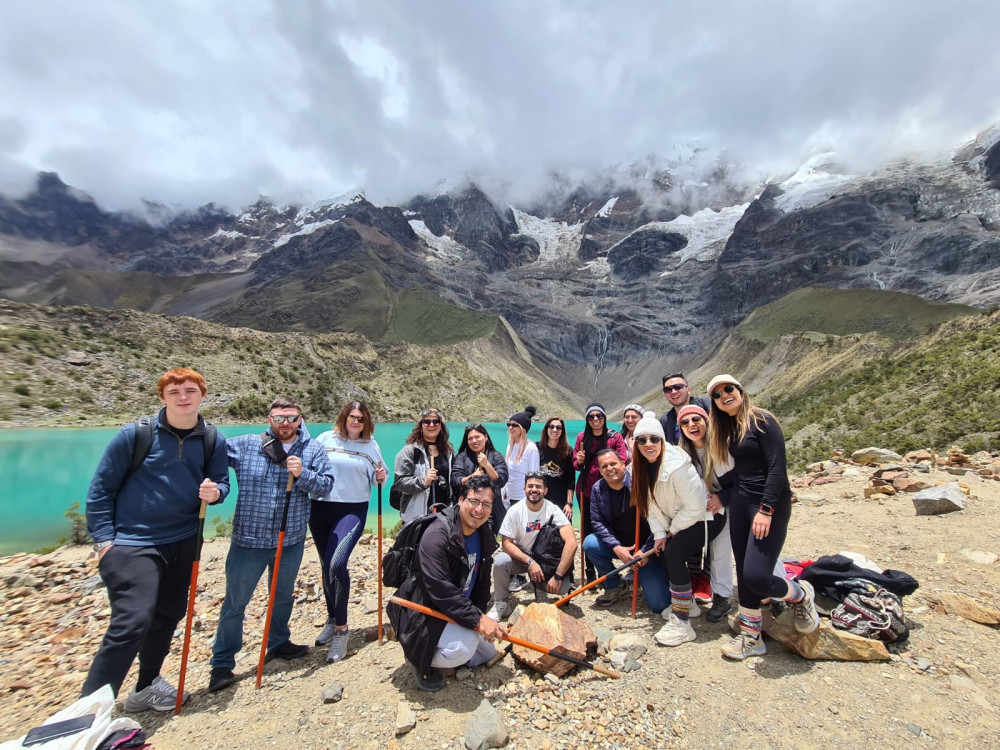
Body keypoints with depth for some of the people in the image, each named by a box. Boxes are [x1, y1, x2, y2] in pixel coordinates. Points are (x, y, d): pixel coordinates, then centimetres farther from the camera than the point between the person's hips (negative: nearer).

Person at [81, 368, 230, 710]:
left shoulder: (214, 441, -3)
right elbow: (100, 489, -5)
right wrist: (103, 539, -9)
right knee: (132, 622, -15)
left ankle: (146, 688, 39)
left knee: (168, 615, 17)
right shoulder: (134, 434, -11)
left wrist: (215, 492, -20)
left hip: (183, 543, 5)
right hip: (131, 543, -4)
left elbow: (221, 481, 4)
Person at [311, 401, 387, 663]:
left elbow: (376, 479, 6)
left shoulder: (371, 445, 2)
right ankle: (332, 620, 36)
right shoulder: (326, 439, 2)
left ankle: (341, 629, -2)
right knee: (327, 565, 15)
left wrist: (380, 478, -15)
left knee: (337, 563, -18)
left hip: (353, 510, -2)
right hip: (320, 508, 3)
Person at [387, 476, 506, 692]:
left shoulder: (484, 537, -2)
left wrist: (480, 614, -5)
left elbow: (482, 582, 8)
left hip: (460, 610, 9)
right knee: (463, 648, -30)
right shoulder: (437, 536, -30)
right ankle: (421, 661, 0)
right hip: (424, 612, -8)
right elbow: (441, 591, -33)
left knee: (486, 652, 16)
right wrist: (477, 620, -32)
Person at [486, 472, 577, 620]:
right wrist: (529, 562, -28)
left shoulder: (553, 510, -20)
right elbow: (506, 543, -14)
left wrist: (557, 576, -32)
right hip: (521, 556, 1)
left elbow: (571, 543, -28)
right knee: (500, 561, -29)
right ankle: (501, 603, -2)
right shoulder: (515, 510, -16)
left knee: (563, 587, -26)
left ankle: (542, 591, 10)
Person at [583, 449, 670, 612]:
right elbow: (597, 522, -6)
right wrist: (616, 547, -20)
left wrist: (646, 551, -22)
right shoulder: (597, 489, -5)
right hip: (618, 547, 4)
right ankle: (615, 587, 3)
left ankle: (643, 577, 24)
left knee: (660, 605, -12)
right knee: (590, 544, -22)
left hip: (645, 549, -4)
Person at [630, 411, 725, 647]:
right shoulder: (643, 467, -6)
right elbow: (651, 505, -1)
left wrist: (672, 531, -13)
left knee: (673, 552, -22)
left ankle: (682, 622, -13)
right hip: (678, 520, 8)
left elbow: (695, 507, -26)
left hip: (706, 517, -8)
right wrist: (660, 533, -11)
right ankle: (686, 603, 24)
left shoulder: (677, 466, -31)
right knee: (662, 550, 2)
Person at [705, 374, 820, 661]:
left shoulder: (761, 420, -12)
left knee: (756, 576, -11)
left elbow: (778, 468, -18)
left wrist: (766, 509, -21)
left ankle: (801, 595, 21)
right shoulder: (726, 428, 10)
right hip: (739, 504, 7)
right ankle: (751, 637, 26)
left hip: (769, 505, -7)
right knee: (744, 575, 11)